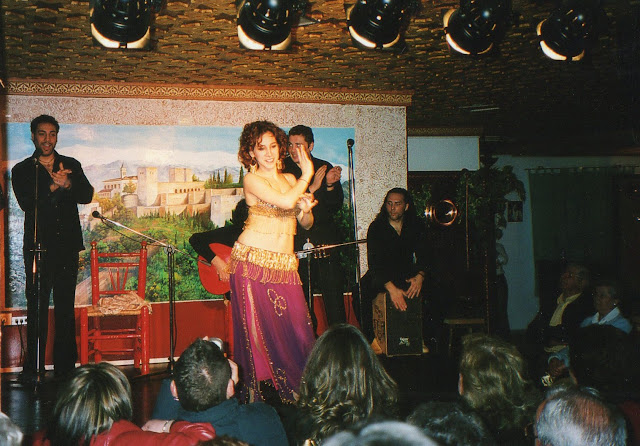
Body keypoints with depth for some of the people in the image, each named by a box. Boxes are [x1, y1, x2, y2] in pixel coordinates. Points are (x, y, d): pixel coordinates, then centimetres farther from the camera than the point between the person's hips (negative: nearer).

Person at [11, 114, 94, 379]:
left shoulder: (72, 166, 14)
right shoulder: (22, 170, 8)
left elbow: (87, 195, -1)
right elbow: (26, 202, -8)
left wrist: (67, 184, -20)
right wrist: (53, 186, -20)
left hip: (67, 246, 2)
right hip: (38, 246, -2)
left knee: (66, 308, 5)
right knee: (37, 307, -2)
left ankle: (65, 367, 11)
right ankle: (33, 368, 4)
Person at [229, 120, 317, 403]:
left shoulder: (290, 179, 16)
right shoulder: (252, 179, -5)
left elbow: (306, 224, 18)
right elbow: (285, 201, -20)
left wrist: (306, 209, -5)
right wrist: (307, 174, -6)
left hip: (285, 265, 5)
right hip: (252, 261, -5)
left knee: (296, 327, -3)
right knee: (256, 329, -3)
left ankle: (297, 391, 11)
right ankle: (254, 398, 6)